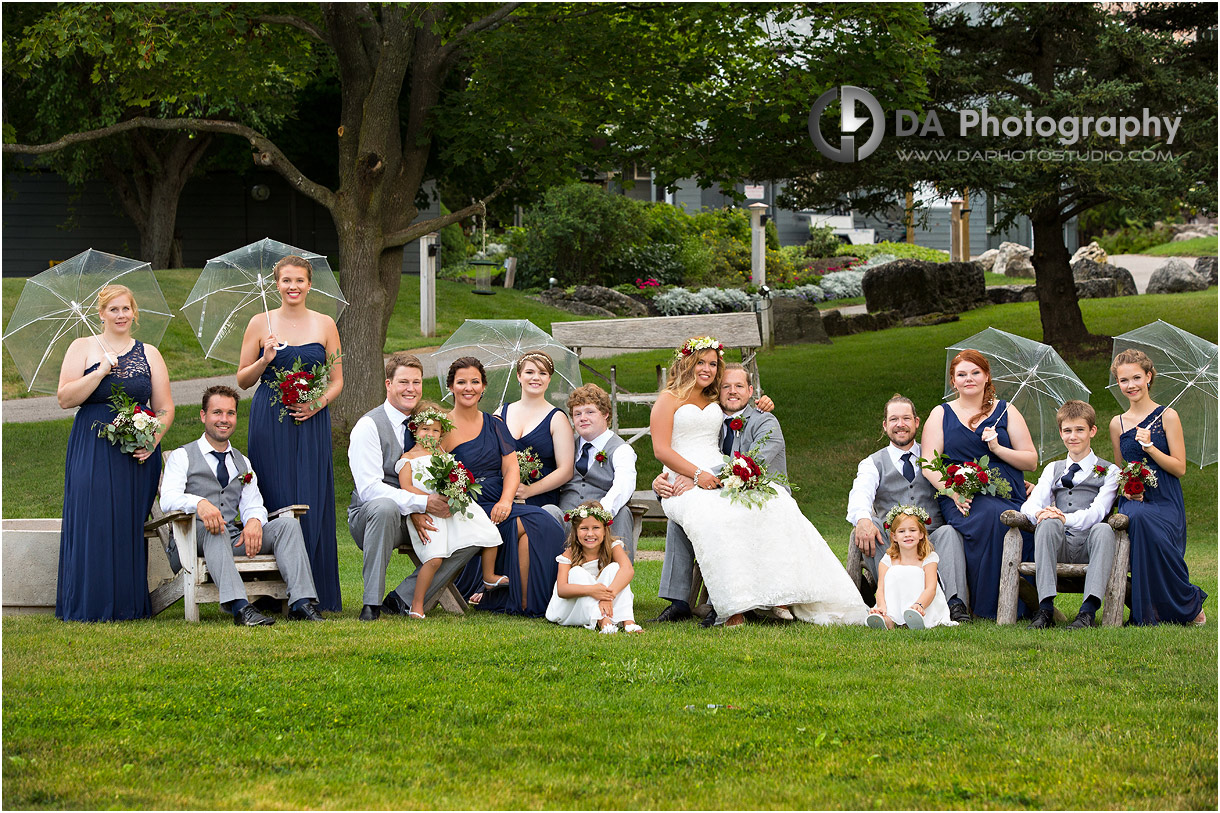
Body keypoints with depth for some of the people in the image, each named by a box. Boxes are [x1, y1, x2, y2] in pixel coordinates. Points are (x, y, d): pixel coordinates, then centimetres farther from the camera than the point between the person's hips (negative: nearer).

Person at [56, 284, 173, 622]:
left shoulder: (149, 354, 12)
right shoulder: (82, 347, 6)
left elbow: (165, 408, 9)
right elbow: (65, 398, -5)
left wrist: (153, 439, -8)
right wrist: (102, 371, -14)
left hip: (138, 454, 2)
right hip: (92, 451, -2)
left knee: (131, 525, 0)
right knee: (91, 522, -8)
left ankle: (129, 605, 4)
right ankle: (89, 605, -4)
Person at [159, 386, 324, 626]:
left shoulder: (242, 463, 25)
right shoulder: (182, 457, 9)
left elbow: (253, 504, 12)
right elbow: (168, 499, -10)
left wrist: (254, 521, -15)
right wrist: (200, 503, -32)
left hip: (236, 538, 5)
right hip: (196, 537, -4)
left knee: (288, 524, -18)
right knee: (215, 529, -39)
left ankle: (301, 603, -34)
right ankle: (239, 607, -56)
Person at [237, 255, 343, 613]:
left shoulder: (325, 325, 7)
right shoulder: (260, 324, 5)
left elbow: (337, 380, 9)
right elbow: (242, 380, 7)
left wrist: (318, 403, -9)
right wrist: (265, 359, -11)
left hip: (312, 423, 1)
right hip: (269, 423, -1)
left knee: (313, 504, -3)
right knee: (275, 502, -3)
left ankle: (316, 594, 3)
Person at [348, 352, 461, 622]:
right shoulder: (369, 425, -10)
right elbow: (369, 488, -21)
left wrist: (419, 513, -13)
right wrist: (421, 503, -28)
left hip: (418, 518, 6)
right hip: (368, 517, -6)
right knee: (385, 507, -40)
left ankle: (403, 600, -13)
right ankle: (372, 604, -30)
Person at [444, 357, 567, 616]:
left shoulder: (495, 426, 18)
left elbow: (511, 469, 7)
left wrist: (506, 500, -14)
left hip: (498, 507, 5)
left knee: (544, 523, -26)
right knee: (532, 524, -28)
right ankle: (523, 603, -23)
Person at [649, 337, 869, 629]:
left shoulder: (715, 402, 26)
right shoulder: (669, 400, 10)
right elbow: (661, 449, -1)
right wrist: (698, 474, -15)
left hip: (722, 480, 5)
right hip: (684, 484, -5)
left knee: (774, 501, -25)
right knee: (711, 517, -40)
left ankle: (783, 597, -33)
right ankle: (734, 610, -43)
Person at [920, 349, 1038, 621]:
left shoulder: (1006, 412, 18)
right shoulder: (941, 414, 17)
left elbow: (1031, 461, 13)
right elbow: (929, 466, 6)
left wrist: (998, 448, -5)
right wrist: (954, 492, -12)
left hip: (1006, 496, 1)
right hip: (960, 500, -1)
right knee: (988, 516, -36)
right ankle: (985, 606, -29)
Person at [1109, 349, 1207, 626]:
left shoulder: (1167, 416, 4)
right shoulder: (1118, 424, 15)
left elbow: (1180, 468, -1)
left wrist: (1150, 447, -13)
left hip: (1165, 501, -2)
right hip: (1133, 500, 2)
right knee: (1136, 519, -36)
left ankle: (1189, 606, -12)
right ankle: (1146, 614, -21)